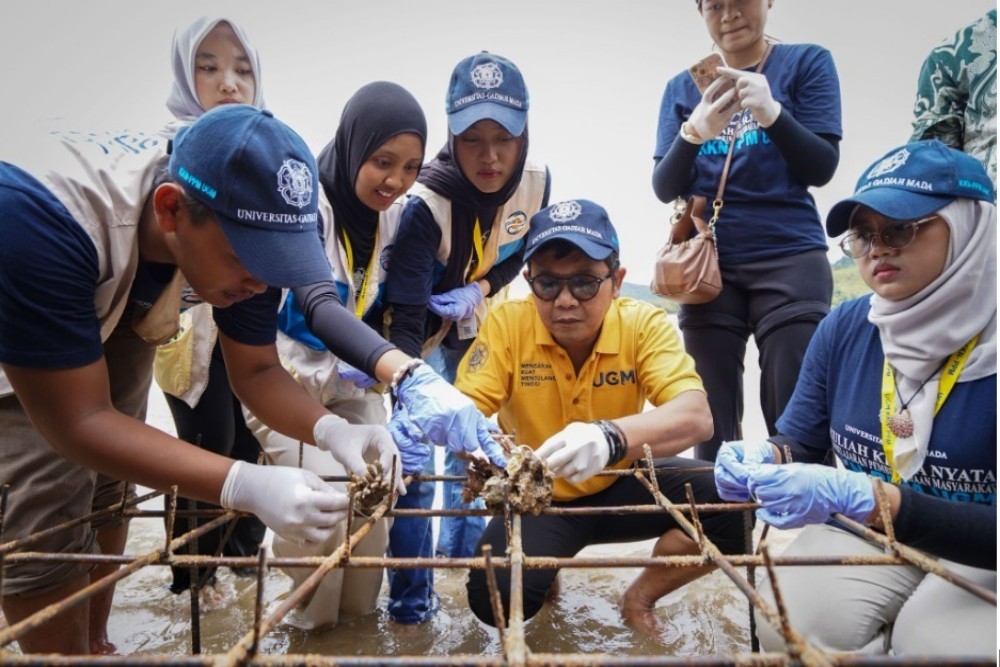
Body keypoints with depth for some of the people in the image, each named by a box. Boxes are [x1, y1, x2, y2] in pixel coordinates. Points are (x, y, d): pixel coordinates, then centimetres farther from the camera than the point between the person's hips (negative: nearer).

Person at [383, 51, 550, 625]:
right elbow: (405, 316, -38)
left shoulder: (537, 182, -20)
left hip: (477, 328, 5)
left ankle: (463, 553, 38)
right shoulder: (426, 202, -36)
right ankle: (412, 598, 8)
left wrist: (480, 290, -21)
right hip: (425, 330, -5)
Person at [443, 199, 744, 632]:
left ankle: (640, 598, 5)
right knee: (496, 599, -26)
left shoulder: (643, 324, -18)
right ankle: (548, 564, 12)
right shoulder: (507, 325, -18)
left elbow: (696, 416, -30)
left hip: (621, 487, 2)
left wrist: (612, 436, -51)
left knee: (732, 502, -21)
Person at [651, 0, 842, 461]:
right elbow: (664, 188, 4)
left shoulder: (807, 62, 6)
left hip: (789, 259, -2)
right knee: (711, 424, 0)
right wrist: (694, 132, -15)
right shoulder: (683, 87, 12)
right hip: (709, 266, 2)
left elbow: (822, 168, -2)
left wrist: (773, 114, -18)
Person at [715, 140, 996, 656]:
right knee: (788, 629, -22)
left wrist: (864, 498, -37)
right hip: (865, 534, 3)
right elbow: (802, 445, 3)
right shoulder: (845, 328, -6)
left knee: (933, 644, -31)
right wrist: (766, 459, -21)